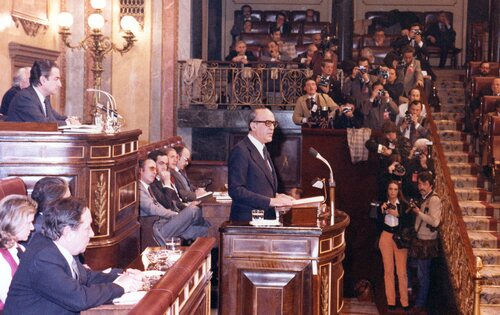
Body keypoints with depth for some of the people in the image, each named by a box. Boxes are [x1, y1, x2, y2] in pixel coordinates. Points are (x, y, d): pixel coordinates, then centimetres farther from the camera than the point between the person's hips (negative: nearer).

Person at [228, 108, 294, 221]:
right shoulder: (240, 151, -11)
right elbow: (236, 190, -18)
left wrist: (275, 196, 7)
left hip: (266, 219, 8)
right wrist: (270, 201, -19)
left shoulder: (263, 150, 19)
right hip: (248, 220, -8)